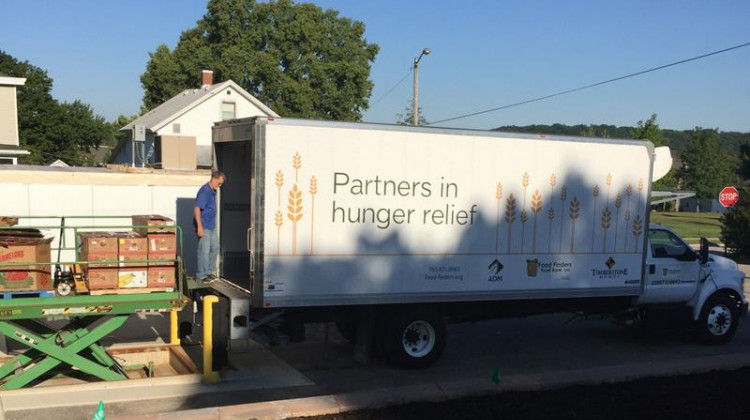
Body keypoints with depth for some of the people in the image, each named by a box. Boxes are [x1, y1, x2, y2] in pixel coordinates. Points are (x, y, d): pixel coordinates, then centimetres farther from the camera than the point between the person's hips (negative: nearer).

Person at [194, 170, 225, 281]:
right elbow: (197, 209, -24)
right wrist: (199, 227, -27)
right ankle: (201, 275, 6)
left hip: (212, 226, 10)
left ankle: (208, 271, 26)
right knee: (204, 251, -4)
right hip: (204, 227, -10)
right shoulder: (204, 191, -19)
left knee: (215, 248, 15)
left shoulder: (213, 191, 10)